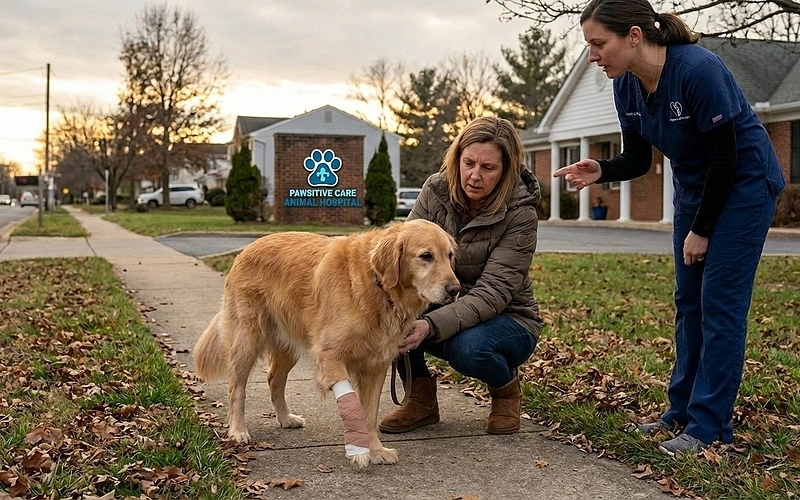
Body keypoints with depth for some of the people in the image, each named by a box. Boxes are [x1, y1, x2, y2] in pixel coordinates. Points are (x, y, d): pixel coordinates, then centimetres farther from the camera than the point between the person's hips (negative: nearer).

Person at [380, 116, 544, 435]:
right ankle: (421, 398, -4)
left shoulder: (520, 214, -21)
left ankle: (506, 389, 0)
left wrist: (431, 325, -42)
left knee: (467, 347, -38)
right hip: (443, 308, 4)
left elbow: (493, 293, -27)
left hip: (505, 321, -4)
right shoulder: (436, 190, -9)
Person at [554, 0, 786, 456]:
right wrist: (600, 171, -21)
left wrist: (701, 230, -16)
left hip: (744, 184, -7)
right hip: (695, 187, 8)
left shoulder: (698, 70, -29)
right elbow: (638, 160, 1)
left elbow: (724, 157, -23)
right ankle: (683, 410, 17)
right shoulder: (626, 86, -8)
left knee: (719, 301, -9)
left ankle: (710, 426, -3)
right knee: (689, 299, 8)